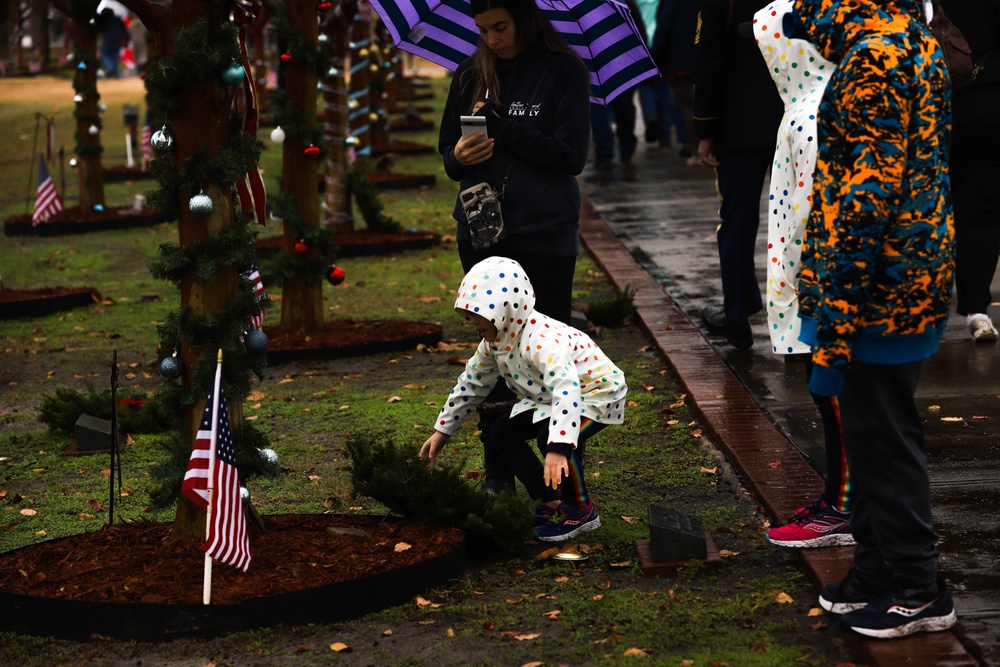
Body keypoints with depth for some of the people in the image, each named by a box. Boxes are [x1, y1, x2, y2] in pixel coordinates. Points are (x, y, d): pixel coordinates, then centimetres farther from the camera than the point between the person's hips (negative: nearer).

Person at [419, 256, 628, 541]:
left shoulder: (543, 340, -37)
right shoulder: (494, 342, -7)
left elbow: (566, 391, -50)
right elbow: (471, 384, 9)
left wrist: (557, 448, -60)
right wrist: (442, 430, 10)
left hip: (597, 394, -10)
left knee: (552, 438, -33)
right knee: (503, 432, 2)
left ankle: (582, 510, -10)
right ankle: (550, 502, 10)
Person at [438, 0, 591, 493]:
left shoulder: (563, 71, -4)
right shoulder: (471, 76, 9)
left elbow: (572, 156, -11)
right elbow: (448, 149, 14)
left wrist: (499, 126, -16)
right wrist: (458, 158, -10)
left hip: (546, 234, -4)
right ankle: (497, 471, 14)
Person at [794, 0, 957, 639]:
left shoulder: (874, 57, -19)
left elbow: (871, 188, -23)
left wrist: (838, 301, -21)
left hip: (879, 288, -10)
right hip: (912, 279, 10)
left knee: (883, 438, 0)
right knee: (875, 433, 17)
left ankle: (917, 591, 10)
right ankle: (880, 569, 27)